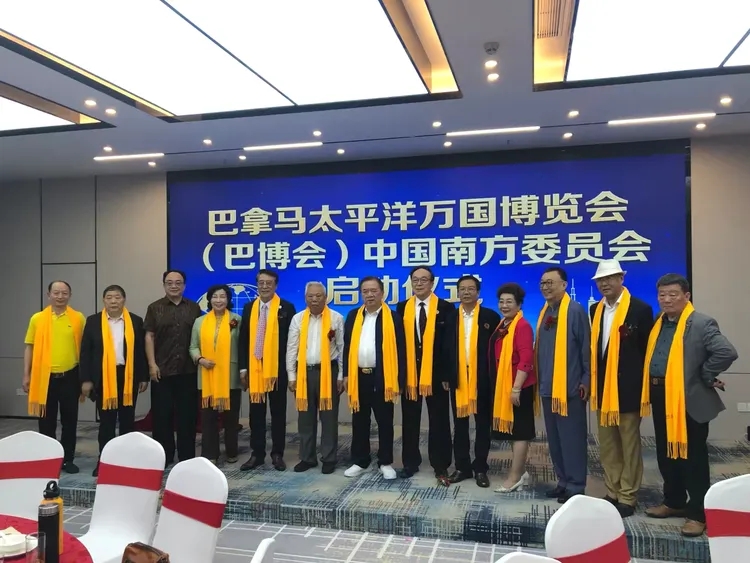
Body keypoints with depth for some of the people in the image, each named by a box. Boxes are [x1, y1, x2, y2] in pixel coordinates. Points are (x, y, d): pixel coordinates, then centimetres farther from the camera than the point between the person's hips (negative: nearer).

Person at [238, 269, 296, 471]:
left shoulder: (286, 308, -2)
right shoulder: (249, 308, 9)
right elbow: (243, 339, 9)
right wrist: (243, 367, 4)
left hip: (277, 367, -3)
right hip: (254, 367, 3)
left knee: (278, 413, 7)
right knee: (256, 413, 10)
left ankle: (277, 454, 17)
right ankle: (257, 454, 20)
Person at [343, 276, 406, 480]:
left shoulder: (393, 317, -3)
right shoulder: (353, 316, 8)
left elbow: (400, 351, -5)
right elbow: (347, 347, 10)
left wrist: (399, 380, -9)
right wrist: (346, 374, 5)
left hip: (382, 377, -3)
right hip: (358, 377, 3)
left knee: (385, 422, 7)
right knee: (359, 422, 12)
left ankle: (386, 463, 20)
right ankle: (359, 462, 23)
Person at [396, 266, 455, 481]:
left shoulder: (446, 307, -1)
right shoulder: (402, 308, 6)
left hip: (436, 373, -2)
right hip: (409, 373, 2)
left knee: (439, 422, 6)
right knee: (410, 421, 11)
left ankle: (440, 466, 17)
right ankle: (410, 462, 25)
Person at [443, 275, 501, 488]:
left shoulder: (490, 316, -1)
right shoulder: (451, 317, 6)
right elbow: (446, 348, 6)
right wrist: (446, 376, 2)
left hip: (483, 378, -2)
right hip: (458, 377, 2)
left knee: (483, 424, 7)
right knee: (460, 424, 9)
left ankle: (480, 468, 18)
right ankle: (462, 467, 20)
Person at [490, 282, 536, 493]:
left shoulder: (522, 326, -15)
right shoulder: (502, 325, 13)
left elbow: (526, 359, -21)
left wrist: (516, 388, -23)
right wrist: (505, 386, 14)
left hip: (518, 386, -9)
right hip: (503, 385, 9)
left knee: (519, 430, 0)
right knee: (513, 429, 15)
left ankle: (515, 477, 7)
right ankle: (521, 472, 25)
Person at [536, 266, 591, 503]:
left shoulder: (576, 310, -9)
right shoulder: (544, 312, 11)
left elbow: (586, 347, -9)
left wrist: (586, 380, -10)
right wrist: (540, 380, 12)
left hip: (570, 386, -7)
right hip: (548, 386, 7)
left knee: (572, 437, 2)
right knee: (554, 438, 14)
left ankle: (575, 485, 13)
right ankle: (563, 481, 26)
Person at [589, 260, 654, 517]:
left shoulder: (640, 308, -8)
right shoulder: (596, 309, 9)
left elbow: (646, 349, -6)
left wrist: (642, 384, -7)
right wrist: (592, 381, 7)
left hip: (628, 389, -6)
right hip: (602, 387, 6)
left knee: (629, 446, 5)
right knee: (607, 446, 14)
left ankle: (627, 498, 15)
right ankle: (612, 493, 26)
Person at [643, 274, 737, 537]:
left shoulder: (701, 323, -13)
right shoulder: (659, 323, 11)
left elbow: (727, 353, -24)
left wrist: (705, 377, -14)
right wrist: (649, 390, 7)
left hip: (689, 399, -8)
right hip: (660, 397, 8)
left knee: (692, 456, 2)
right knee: (666, 453, 17)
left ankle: (698, 513, 14)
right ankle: (674, 502, 32)